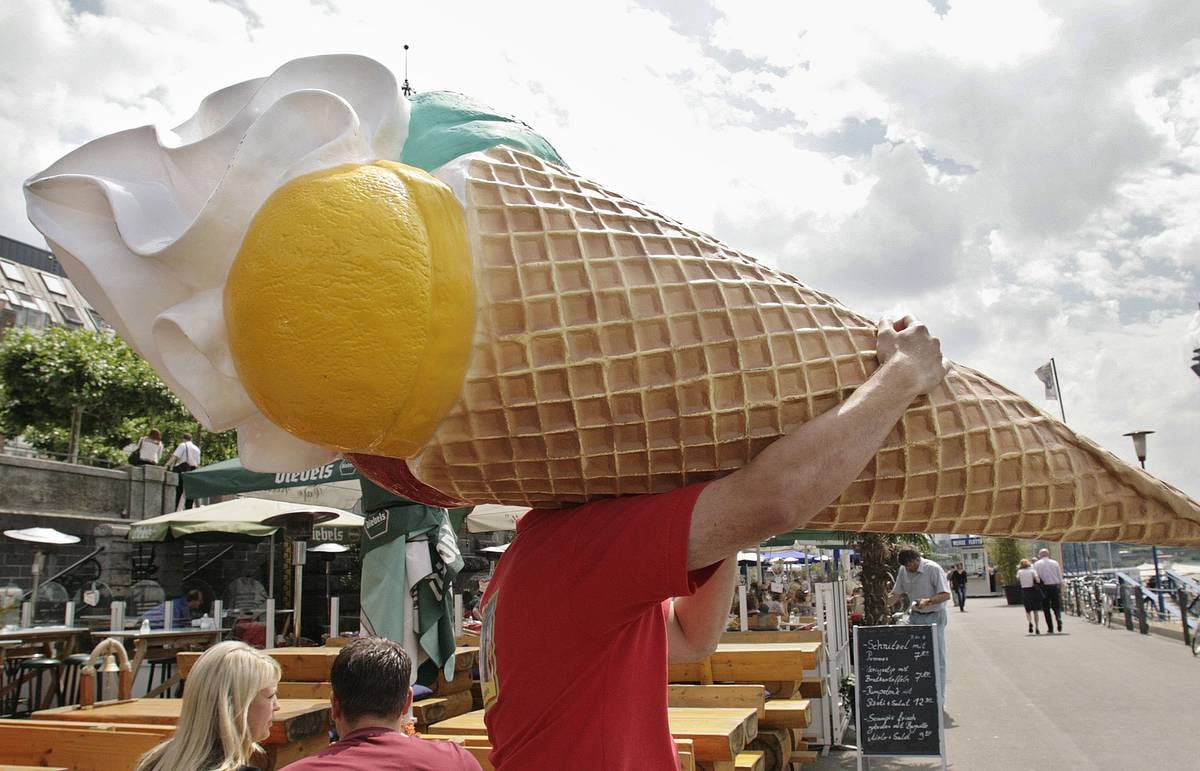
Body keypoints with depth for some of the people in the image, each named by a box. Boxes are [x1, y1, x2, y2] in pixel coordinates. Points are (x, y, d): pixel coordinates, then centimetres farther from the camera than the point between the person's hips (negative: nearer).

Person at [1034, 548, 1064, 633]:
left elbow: (1036, 577, -5)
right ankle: (1059, 618, -18)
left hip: (1044, 587, -2)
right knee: (1056, 606, 13)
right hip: (1055, 586, 2)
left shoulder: (1037, 564, 1)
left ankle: (1050, 629, 5)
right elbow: (1060, 577, 7)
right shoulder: (1055, 563, 7)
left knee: (1046, 608, 6)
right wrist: (1061, 590, 13)